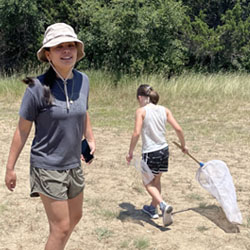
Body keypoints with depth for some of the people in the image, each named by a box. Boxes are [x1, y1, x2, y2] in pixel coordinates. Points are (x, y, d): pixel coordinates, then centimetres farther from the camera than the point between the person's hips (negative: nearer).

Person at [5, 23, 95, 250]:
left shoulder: (83, 80, -5)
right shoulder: (38, 87, -19)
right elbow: (23, 129, -11)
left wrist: (90, 139, 20)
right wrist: (10, 167, -7)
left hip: (74, 165, 6)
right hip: (48, 167, -6)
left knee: (75, 217, 22)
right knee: (61, 227, -2)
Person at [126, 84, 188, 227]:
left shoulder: (141, 111, -10)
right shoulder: (164, 110, 4)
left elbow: (137, 133, -18)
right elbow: (178, 129, 2)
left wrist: (130, 152, -9)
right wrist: (183, 145, 16)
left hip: (150, 152, -6)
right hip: (164, 150, 6)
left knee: (148, 183, 10)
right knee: (156, 180, 23)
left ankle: (163, 205, -12)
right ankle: (153, 208, 36)